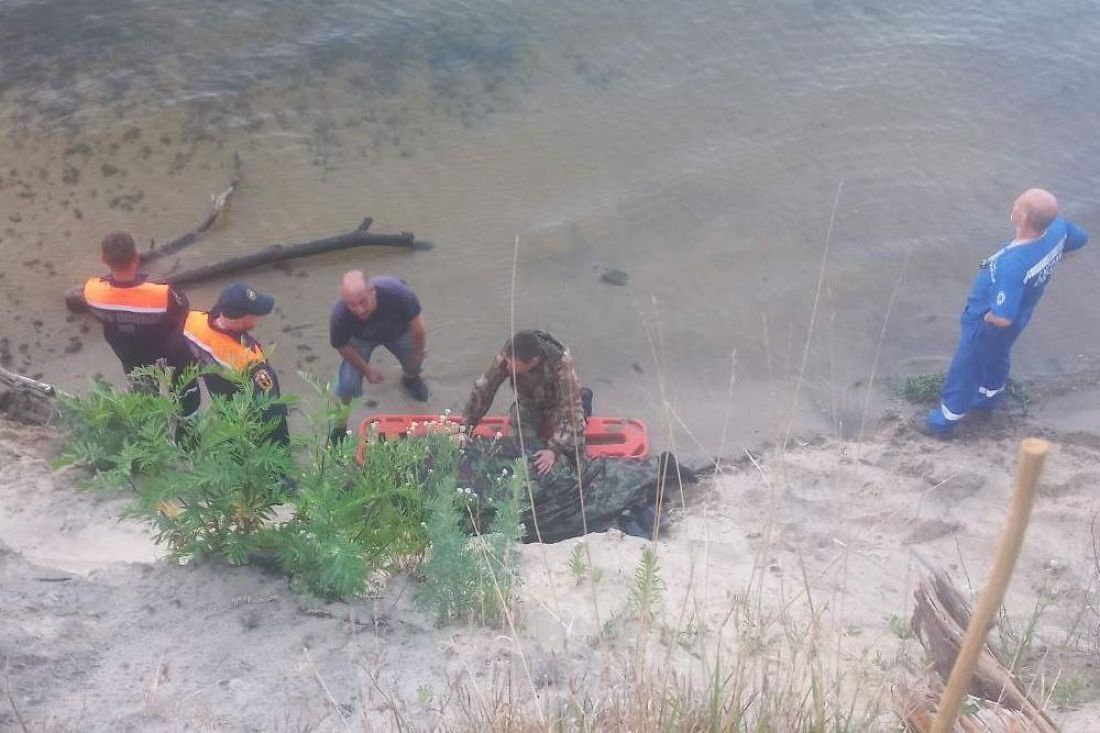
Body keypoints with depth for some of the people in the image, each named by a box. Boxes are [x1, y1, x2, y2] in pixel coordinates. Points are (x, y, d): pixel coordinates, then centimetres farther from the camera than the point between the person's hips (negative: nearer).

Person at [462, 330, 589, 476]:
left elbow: (570, 411, -36)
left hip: (558, 403, -2)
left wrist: (554, 449, -44)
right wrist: (466, 426, -23)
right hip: (528, 403, 2)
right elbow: (483, 388, -23)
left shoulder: (561, 366, -41)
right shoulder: (508, 355, -33)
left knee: (573, 451, -11)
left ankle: (583, 401, 16)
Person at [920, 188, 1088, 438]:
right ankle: (986, 401, 60)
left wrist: (986, 318, -19)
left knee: (963, 372, 16)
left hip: (989, 325, -7)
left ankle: (944, 422, 38)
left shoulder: (1013, 264, -46)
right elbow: (1081, 238, 2)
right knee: (996, 361, 33)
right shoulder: (1058, 228, -23)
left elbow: (1002, 318, -42)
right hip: (1017, 318, 7)